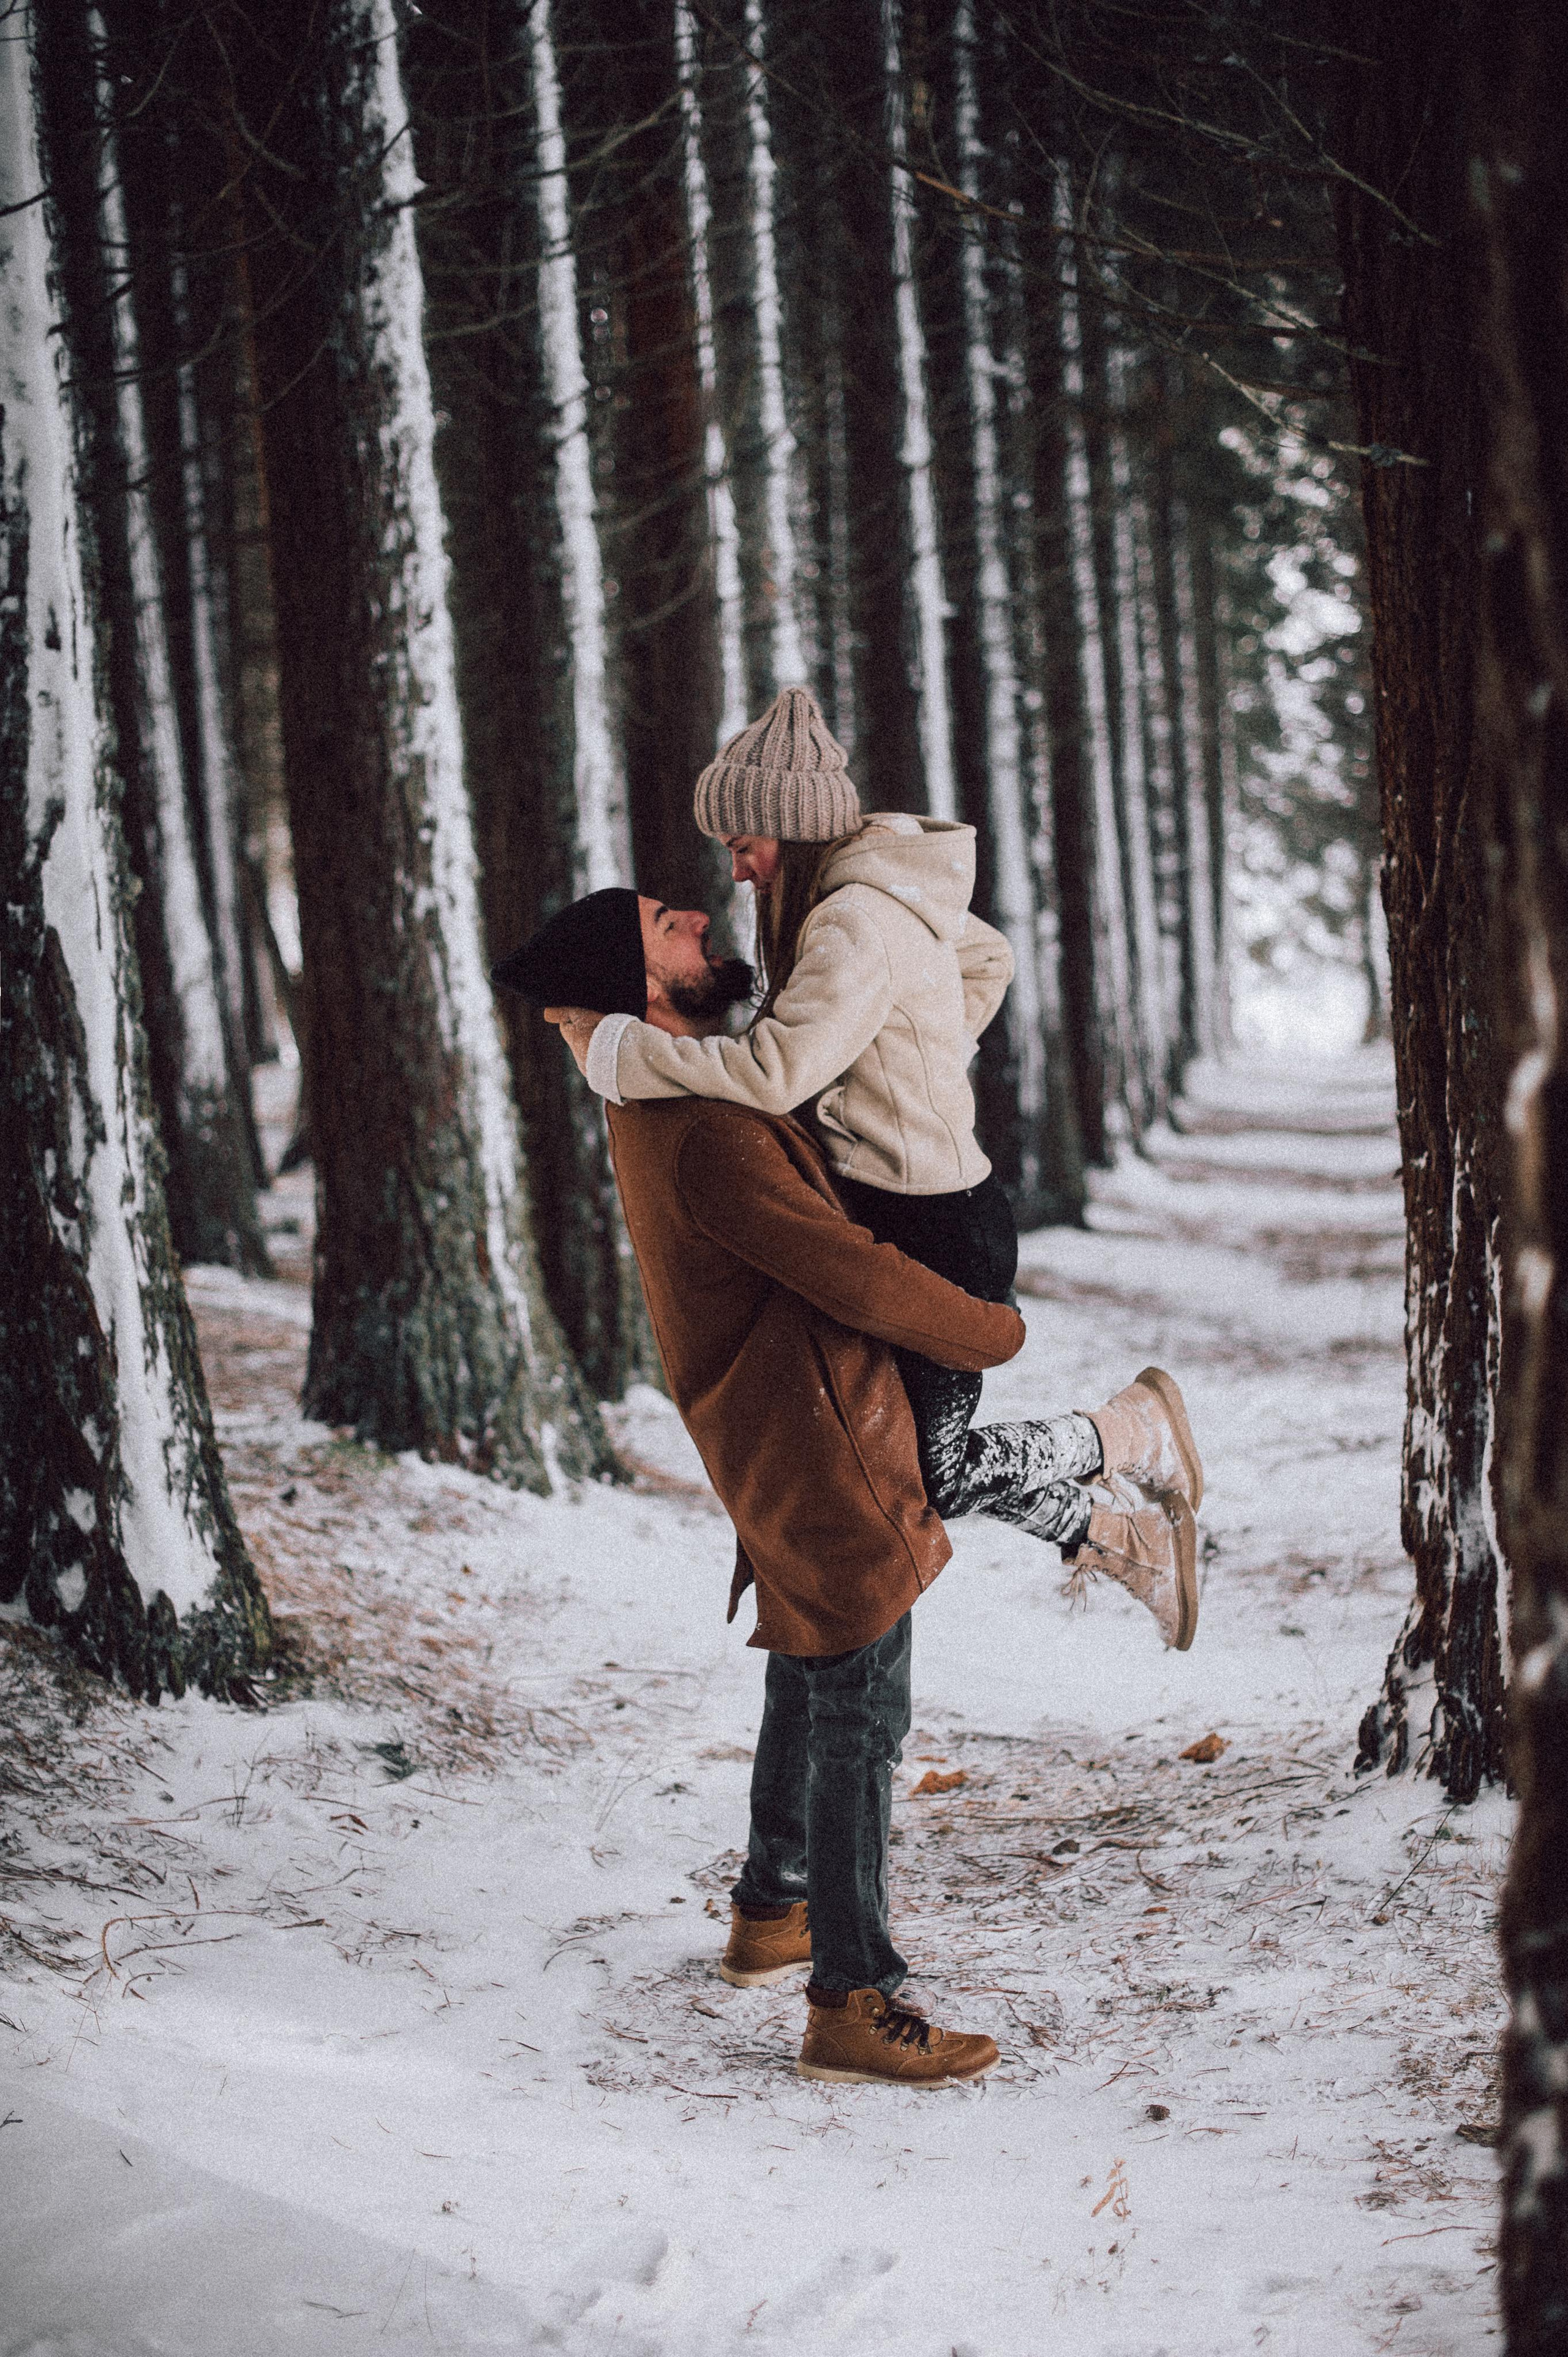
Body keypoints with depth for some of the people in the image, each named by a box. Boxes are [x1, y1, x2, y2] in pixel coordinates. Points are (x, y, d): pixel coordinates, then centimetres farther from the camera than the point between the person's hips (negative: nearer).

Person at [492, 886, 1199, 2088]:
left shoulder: (661, 1106, 6)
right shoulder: (705, 1135, -27)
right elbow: (859, 1278, -23)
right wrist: (996, 1333, -7)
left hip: (784, 1439, 10)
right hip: (814, 1447, -10)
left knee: (812, 1688, 25)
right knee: (857, 1719, -6)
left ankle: (772, 1914, 40)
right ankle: (851, 2004, -2)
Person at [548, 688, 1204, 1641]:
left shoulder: (859, 925, -24)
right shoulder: (888, 893, 6)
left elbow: (775, 1070, -36)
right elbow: (989, 961, 25)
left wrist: (614, 1048, -28)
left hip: (936, 1236, -10)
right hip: (893, 1210, 10)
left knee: (936, 1472, 2)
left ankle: (1138, 1432, 20)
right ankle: (1097, 1532, 33)